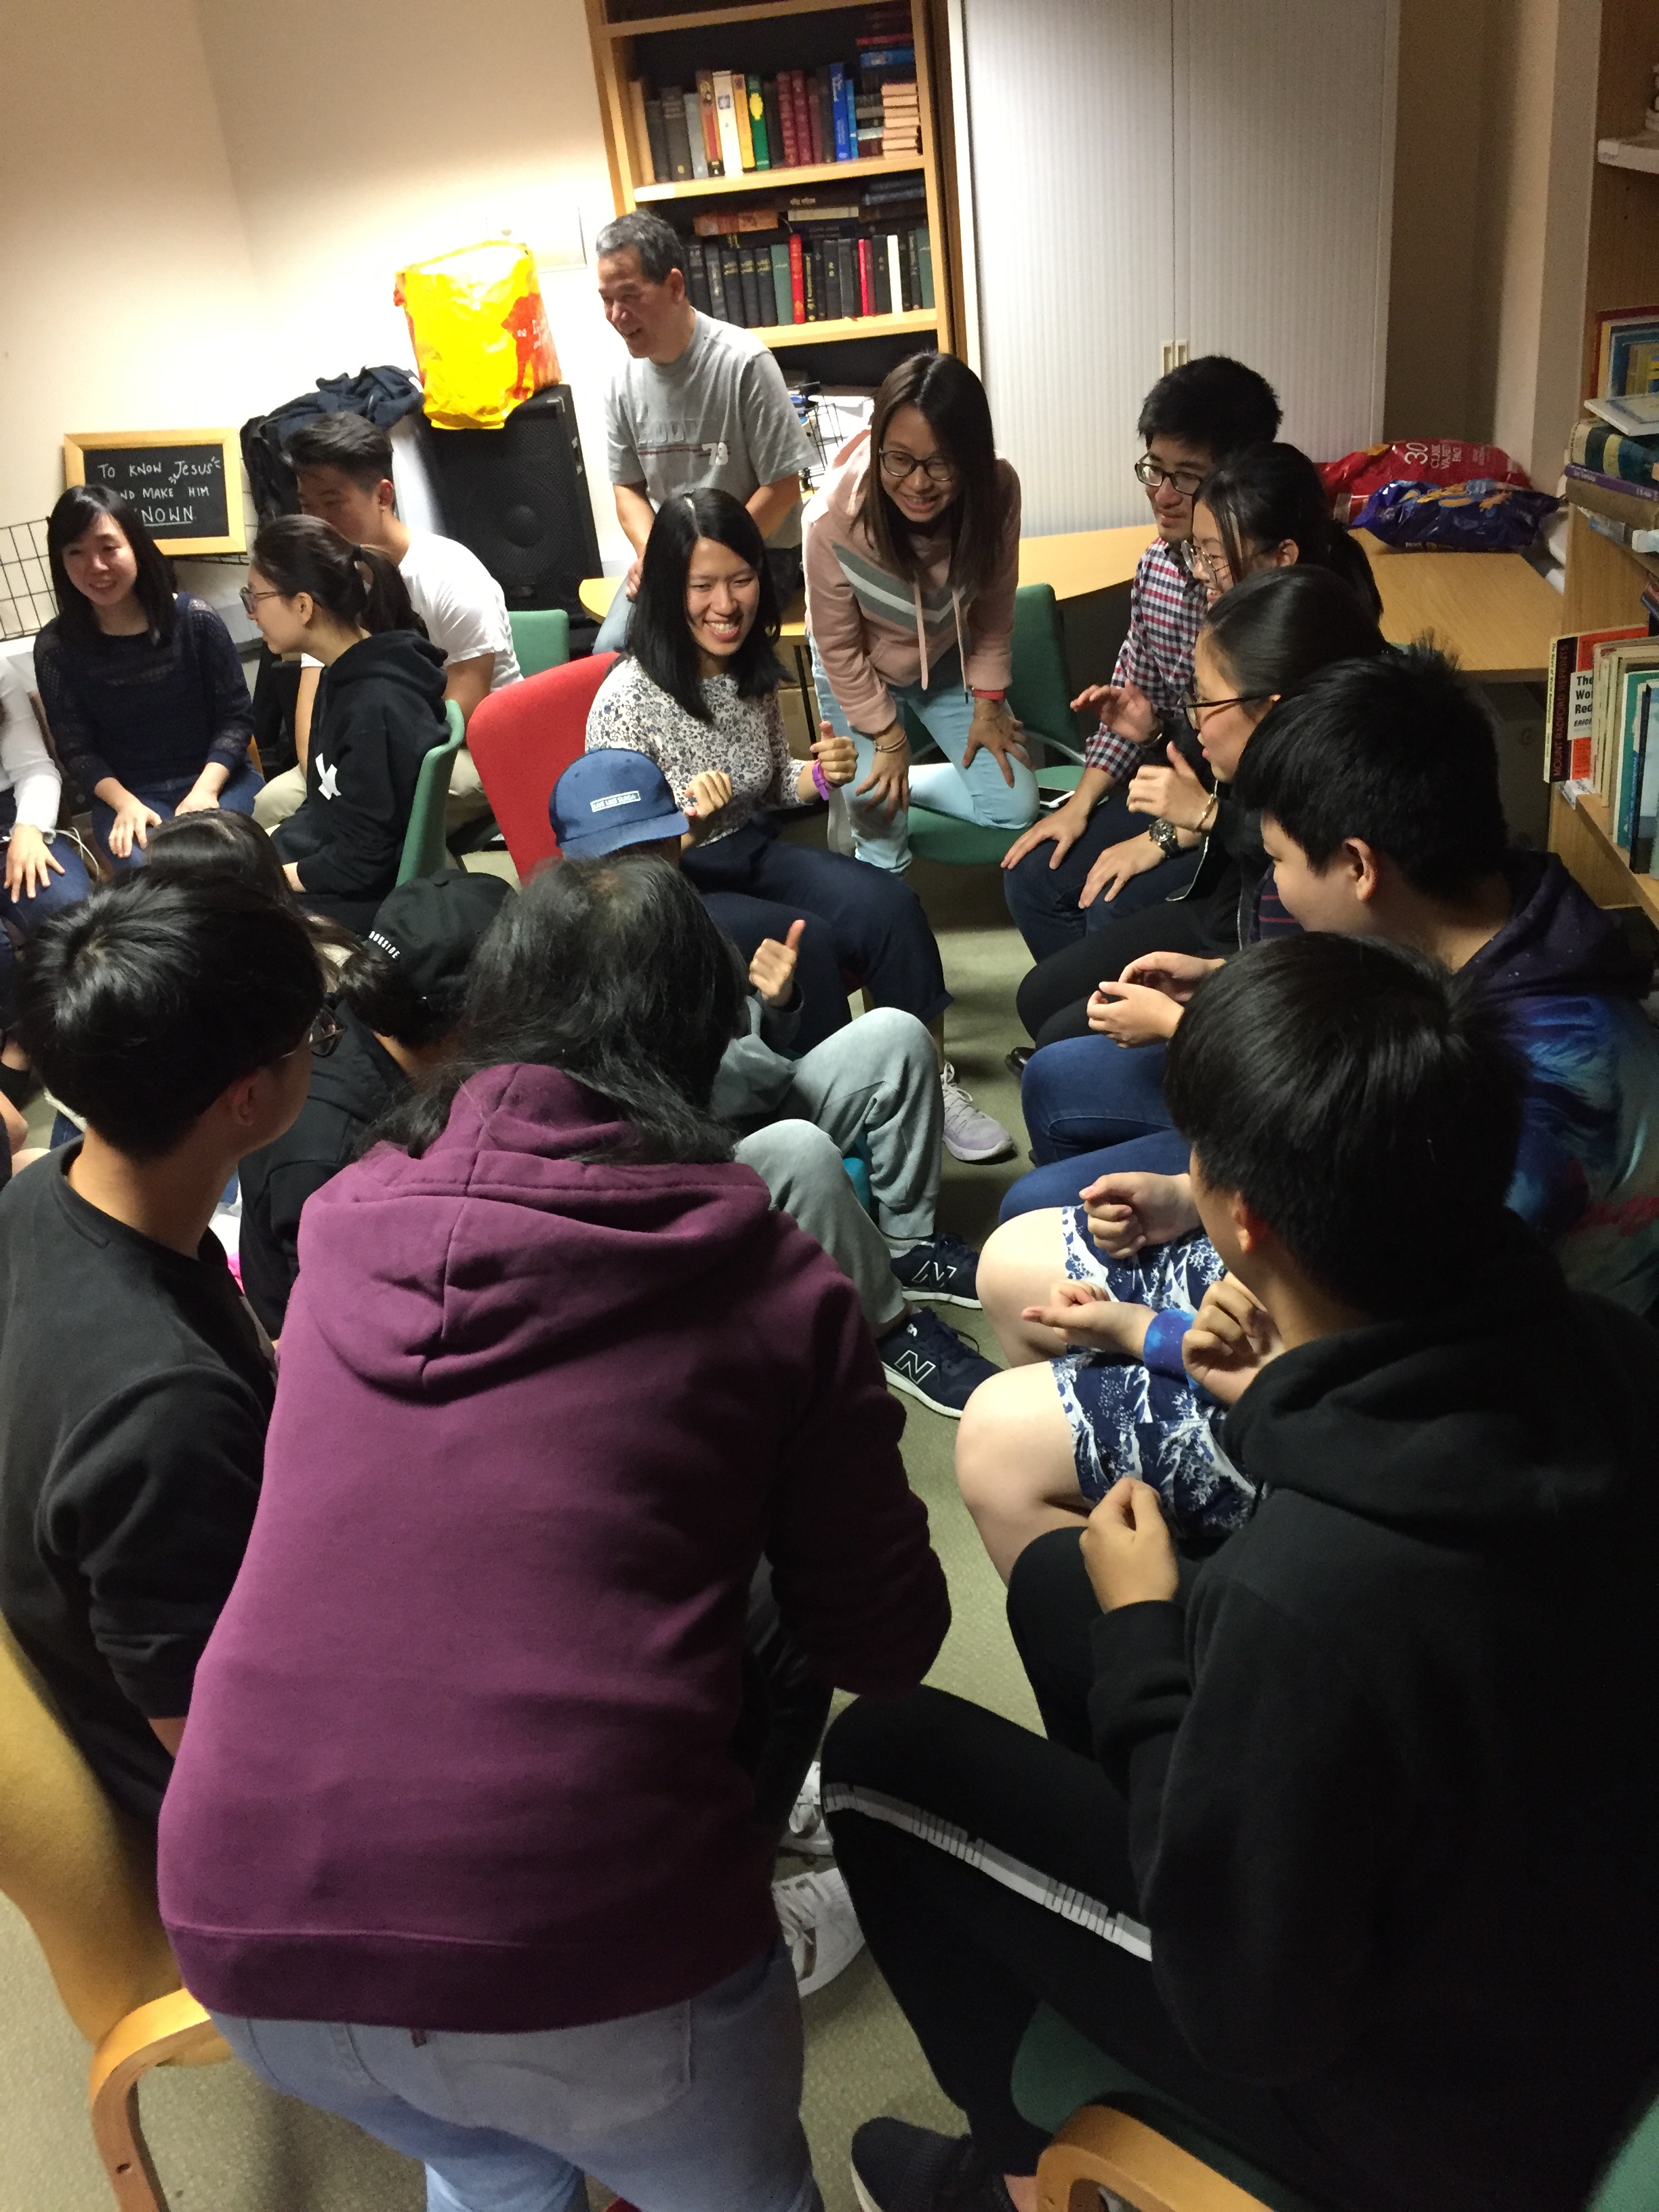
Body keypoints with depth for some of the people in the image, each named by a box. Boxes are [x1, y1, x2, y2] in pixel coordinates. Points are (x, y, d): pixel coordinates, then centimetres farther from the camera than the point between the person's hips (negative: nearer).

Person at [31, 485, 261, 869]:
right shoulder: (56, 646, -2)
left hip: (217, 777, 0)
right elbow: (75, 749, 1)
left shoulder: (195, 619, -5)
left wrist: (205, 789, -17)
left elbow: (237, 716, -2)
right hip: (126, 793, 0)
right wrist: (124, 802, -17)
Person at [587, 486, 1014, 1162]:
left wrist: (818, 775, -6)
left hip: (752, 853, 6)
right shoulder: (628, 698, -20)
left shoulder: (753, 669, 0)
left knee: (891, 906, -17)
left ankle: (934, 1086, -2)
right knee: (806, 943, -29)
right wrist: (683, 820, -36)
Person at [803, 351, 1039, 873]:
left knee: (1016, 806, -1)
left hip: (949, 661, 3)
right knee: (880, 822, -7)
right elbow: (838, 646, -19)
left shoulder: (997, 491, -29)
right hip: (860, 675, -3)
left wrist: (988, 701, -6)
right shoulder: (833, 521, -36)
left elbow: (994, 604, -9)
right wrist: (887, 736, -11)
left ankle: (904, 782, 23)